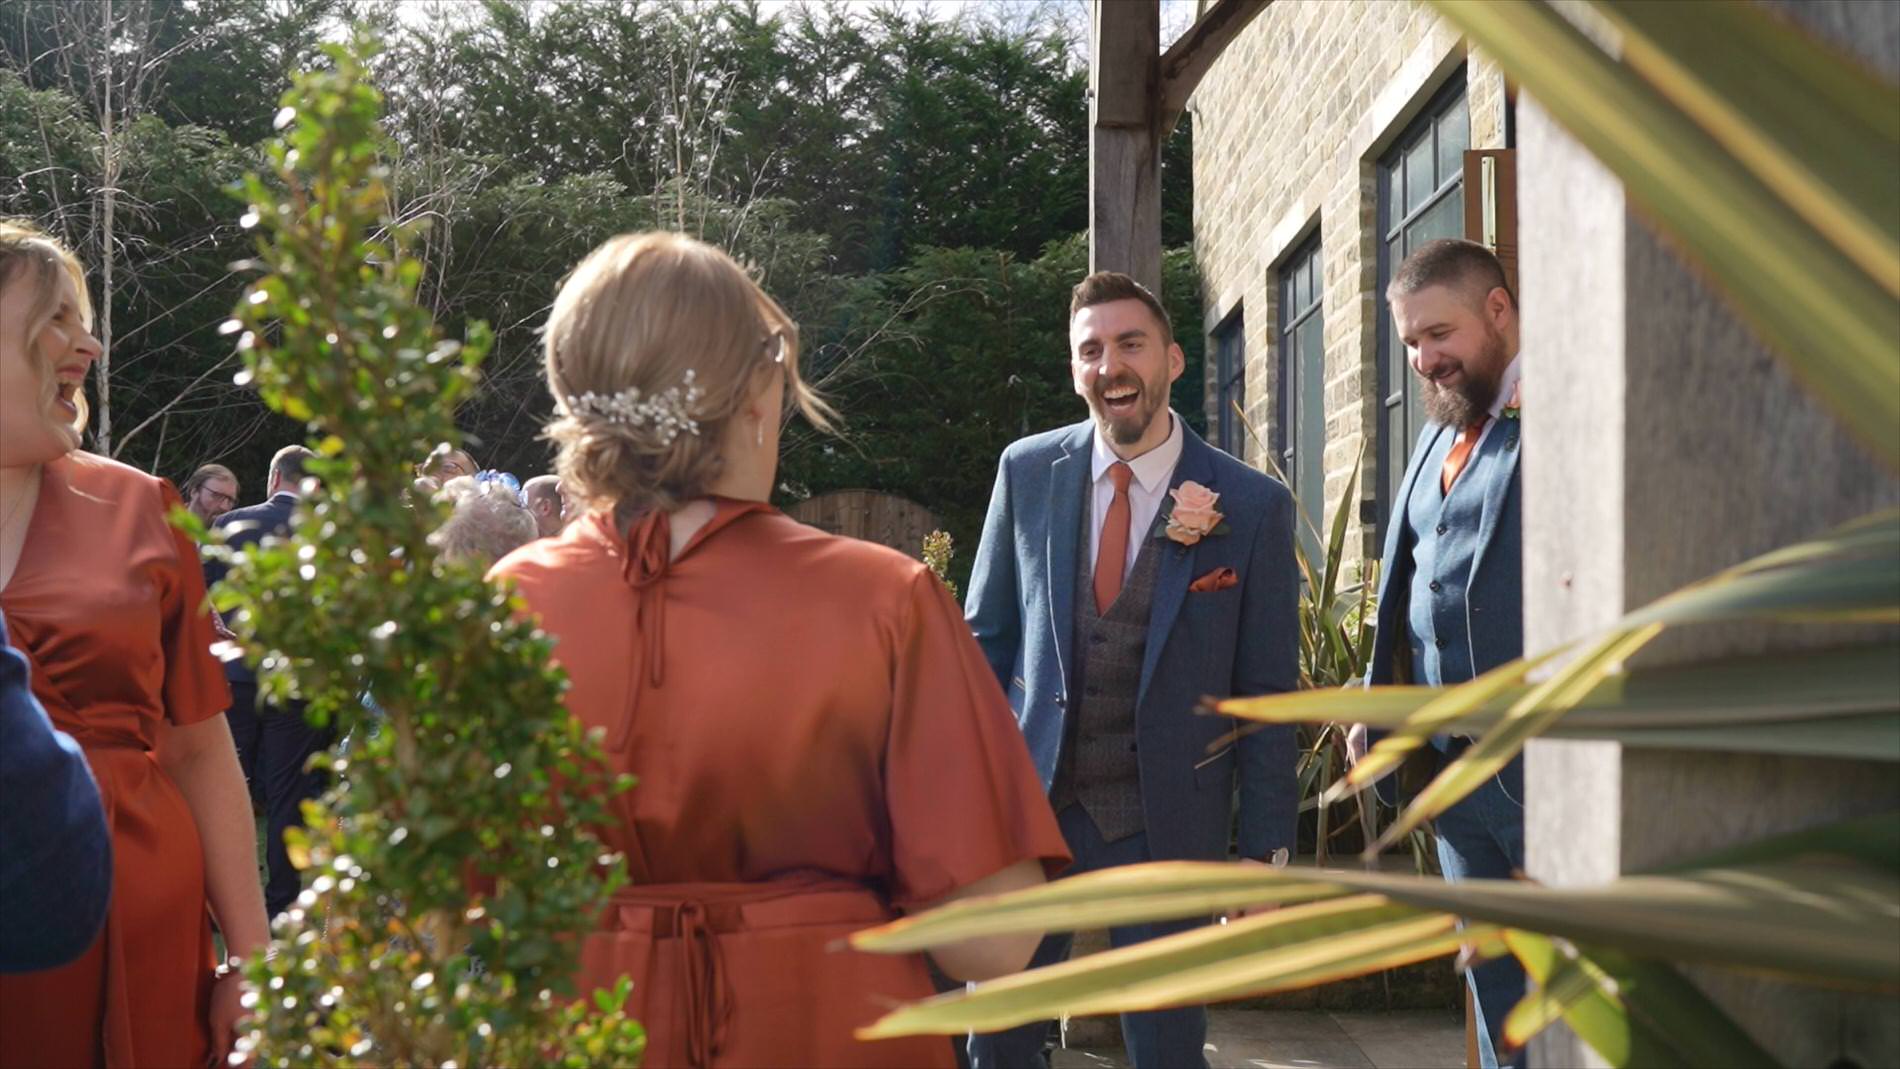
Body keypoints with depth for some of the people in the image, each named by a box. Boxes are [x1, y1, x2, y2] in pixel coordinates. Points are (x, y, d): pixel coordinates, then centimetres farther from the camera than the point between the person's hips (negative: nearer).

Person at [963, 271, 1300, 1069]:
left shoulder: (1252, 507, -6)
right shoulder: (1027, 472, 1)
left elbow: (1267, 695, -3)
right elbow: (987, 637, 9)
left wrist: (1265, 853, -4)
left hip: (1166, 819, -2)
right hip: (1028, 798, 2)